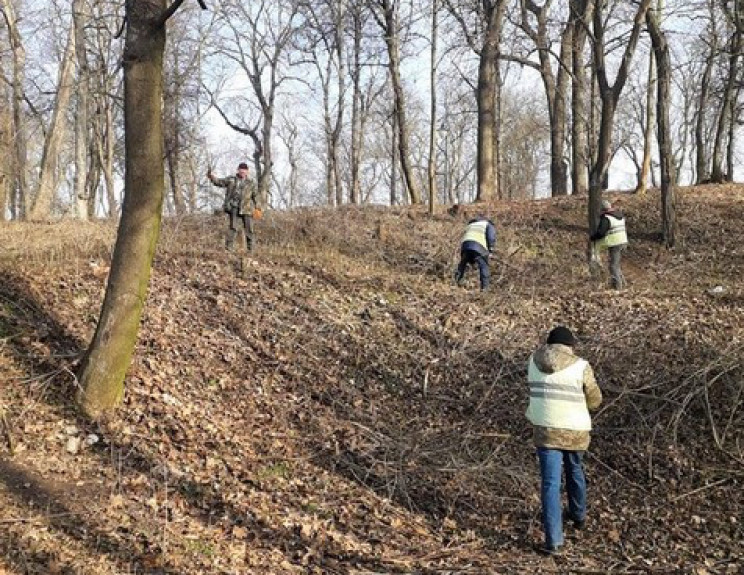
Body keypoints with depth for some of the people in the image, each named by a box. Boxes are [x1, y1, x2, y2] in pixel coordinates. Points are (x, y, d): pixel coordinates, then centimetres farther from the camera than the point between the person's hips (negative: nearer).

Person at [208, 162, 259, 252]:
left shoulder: (250, 182, 13)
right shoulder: (231, 179, 11)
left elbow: (254, 195, 16)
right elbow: (219, 182, 9)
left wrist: (257, 207, 10)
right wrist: (211, 176, -8)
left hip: (246, 208, 1)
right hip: (233, 207, -1)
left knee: (249, 228, 2)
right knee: (233, 227, -8)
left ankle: (250, 248, 12)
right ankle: (229, 246, -6)